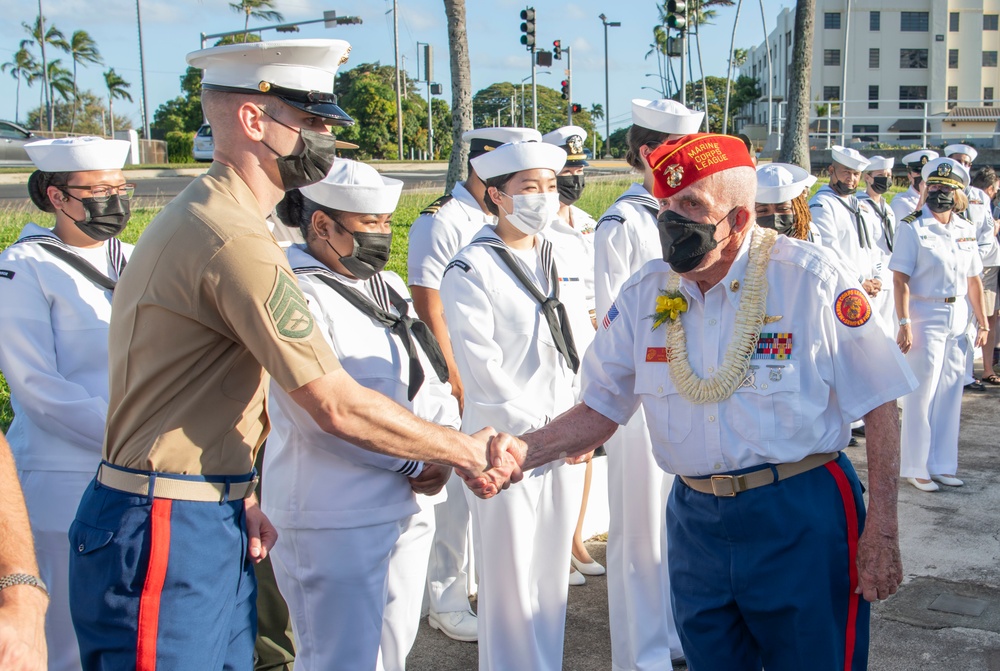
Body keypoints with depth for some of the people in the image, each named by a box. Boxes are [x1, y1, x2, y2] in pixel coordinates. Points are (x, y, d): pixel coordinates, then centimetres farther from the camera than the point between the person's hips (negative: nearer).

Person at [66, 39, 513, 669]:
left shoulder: (203, 214, 13)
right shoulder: (235, 240, -22)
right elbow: (340, 407, -21)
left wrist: (237, 497, 9)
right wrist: (471, 452, -10)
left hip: (213, 521, 10)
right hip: (168, 536, -10)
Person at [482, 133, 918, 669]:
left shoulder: (813, 278, -12)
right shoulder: (644, 294, 1)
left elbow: (880, 405, -8)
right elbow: (600, 409, 6)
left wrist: (881, 533, -11)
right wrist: (524, 451, -12)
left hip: (801, 522, -4)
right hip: (695, 520, 4)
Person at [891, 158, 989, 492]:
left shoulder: (966, 230, 10)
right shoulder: (912, 227, -7)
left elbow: (974, 279, 13)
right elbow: (900, 279, -13)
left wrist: (982, 322, 10)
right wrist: (904, 324, -19)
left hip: (958, 319, 6)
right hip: (926, 318, -6)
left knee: (950, 394, 10)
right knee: (921, 395, -2)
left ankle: (941, 464, 20)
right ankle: (914, 467, 9)